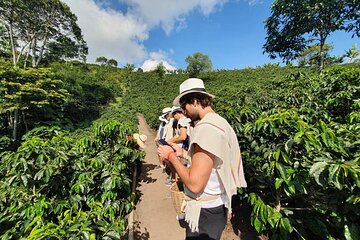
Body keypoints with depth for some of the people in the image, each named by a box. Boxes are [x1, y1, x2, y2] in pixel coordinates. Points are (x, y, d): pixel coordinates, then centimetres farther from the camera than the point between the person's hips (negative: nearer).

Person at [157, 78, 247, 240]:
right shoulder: (218, 121, 3)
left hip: (205, 211, -8)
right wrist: (183, 153, 7)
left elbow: (195, 184, -28)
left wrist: (171, 156, -16)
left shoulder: (206, 127, -28)